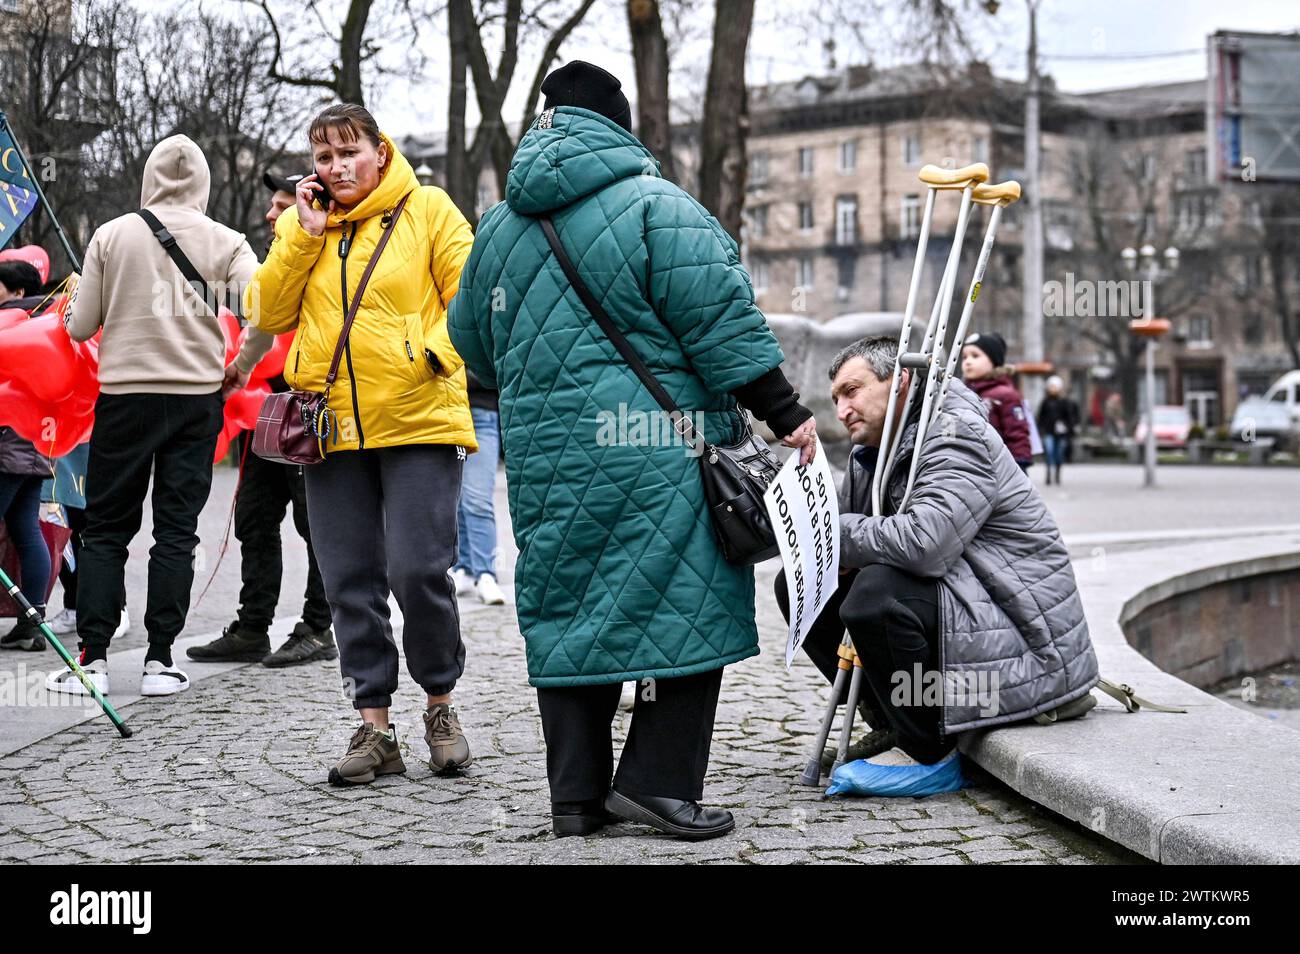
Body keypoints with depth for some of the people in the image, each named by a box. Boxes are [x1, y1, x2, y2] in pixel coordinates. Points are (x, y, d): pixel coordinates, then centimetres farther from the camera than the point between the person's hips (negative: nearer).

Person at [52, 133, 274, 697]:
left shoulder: (111, 235, 0)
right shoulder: (225, 242, -1)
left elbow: (80, 328, 1)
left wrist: (75, 303, 23)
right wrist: (241, 365, 5)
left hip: (123, 396, 0)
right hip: (197, 397, 0)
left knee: (105, 529, 8)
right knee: (176, 532, 6)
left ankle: (93, 658, 3)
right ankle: (159, 661, 4)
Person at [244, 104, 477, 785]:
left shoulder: (427, 209, 2)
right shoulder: (299, 224, 13)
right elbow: (266, 314, 5)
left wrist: (432, 354, -14)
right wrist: (304, 236, -3)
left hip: (419, 421, -4)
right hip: (332, 425, 4)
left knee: (419, 570, -9)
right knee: (351, 582, 5)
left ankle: (440, 704, 13)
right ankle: (374, 725, 14)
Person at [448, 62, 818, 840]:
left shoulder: (499, 225, 13)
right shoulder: (656, 206, -6)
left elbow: (474, 344, 23)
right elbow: (723, 320, -11)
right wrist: (786, 413, -5)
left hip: (544, 456, 6)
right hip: (655, 452, -6)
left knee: (565, 608, 12)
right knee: (683, 602, 2)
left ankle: (577, 792, 14)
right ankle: (658, 780, -1)